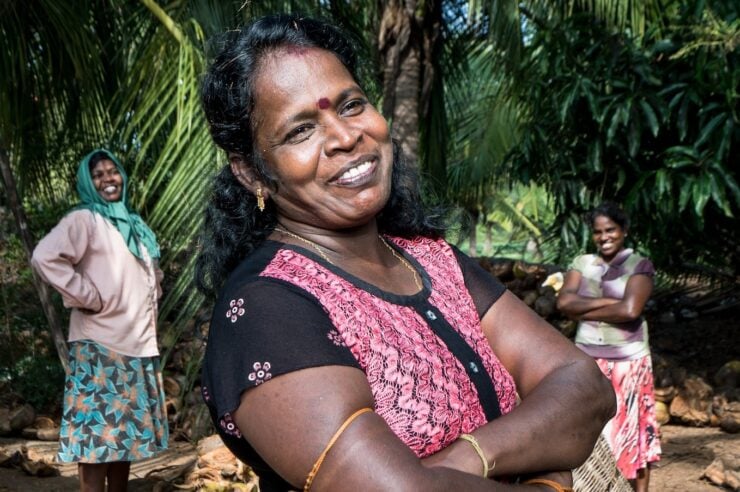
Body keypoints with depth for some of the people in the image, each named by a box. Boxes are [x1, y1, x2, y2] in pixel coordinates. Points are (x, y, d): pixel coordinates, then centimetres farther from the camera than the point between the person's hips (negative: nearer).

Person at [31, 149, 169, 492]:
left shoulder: (134, 225, 19)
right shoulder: (84, 219, -5)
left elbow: (151, 276, 32)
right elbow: (44, 258, -20)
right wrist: (89, 297, -16)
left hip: (139, 344, 8)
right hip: (100, 345, -8)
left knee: (127, 429, 12)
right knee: (97, 432, -8)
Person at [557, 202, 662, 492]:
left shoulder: (639, 265, -3)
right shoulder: (581, 263, 7)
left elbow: (630, 310, -19)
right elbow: (564, 302, -8)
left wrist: (584, 312, -9)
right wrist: (610, 301, -16)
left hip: (628, 361, -3)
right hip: (587, 359, 3)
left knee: (631, 430, 4)